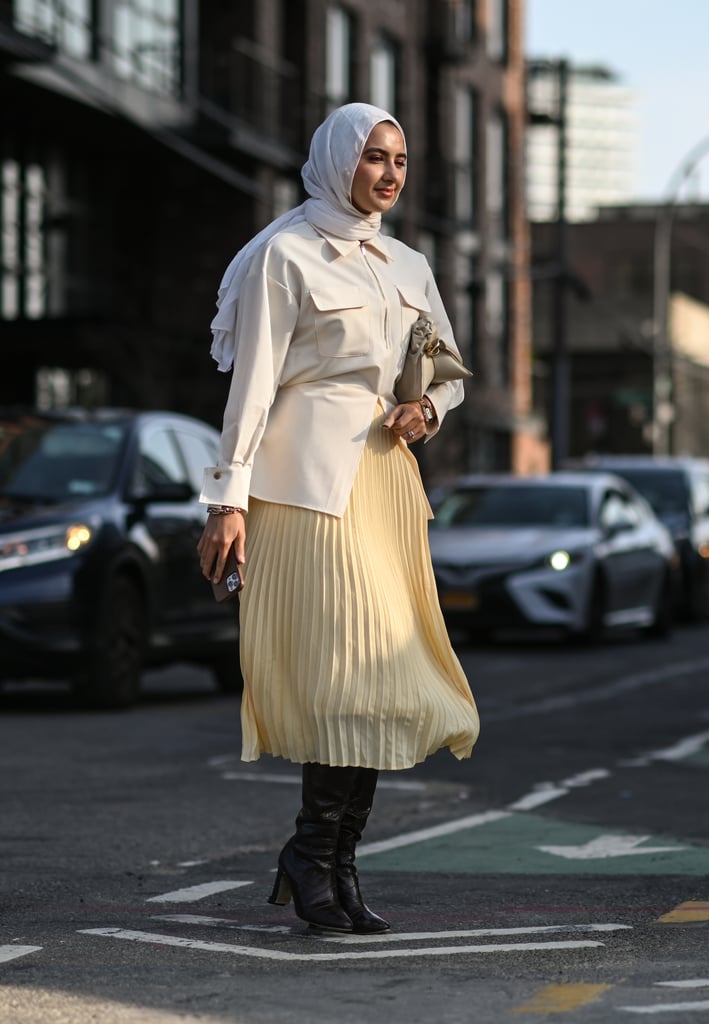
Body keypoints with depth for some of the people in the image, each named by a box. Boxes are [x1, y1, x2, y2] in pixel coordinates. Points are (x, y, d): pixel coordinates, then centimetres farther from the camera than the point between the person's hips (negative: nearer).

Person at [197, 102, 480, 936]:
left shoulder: (406, 266, 19)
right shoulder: (285, 255, -1)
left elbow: (450, 370, 25)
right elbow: (253, 380, -6)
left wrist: (429, 410, 1)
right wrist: (230, 497, -11)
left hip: (386, 475, 7)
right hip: (312, 475, -7)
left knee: (378, 672, 1)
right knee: (352, 663, -14)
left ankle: (327, 863, 6)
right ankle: (315, 859, -4)